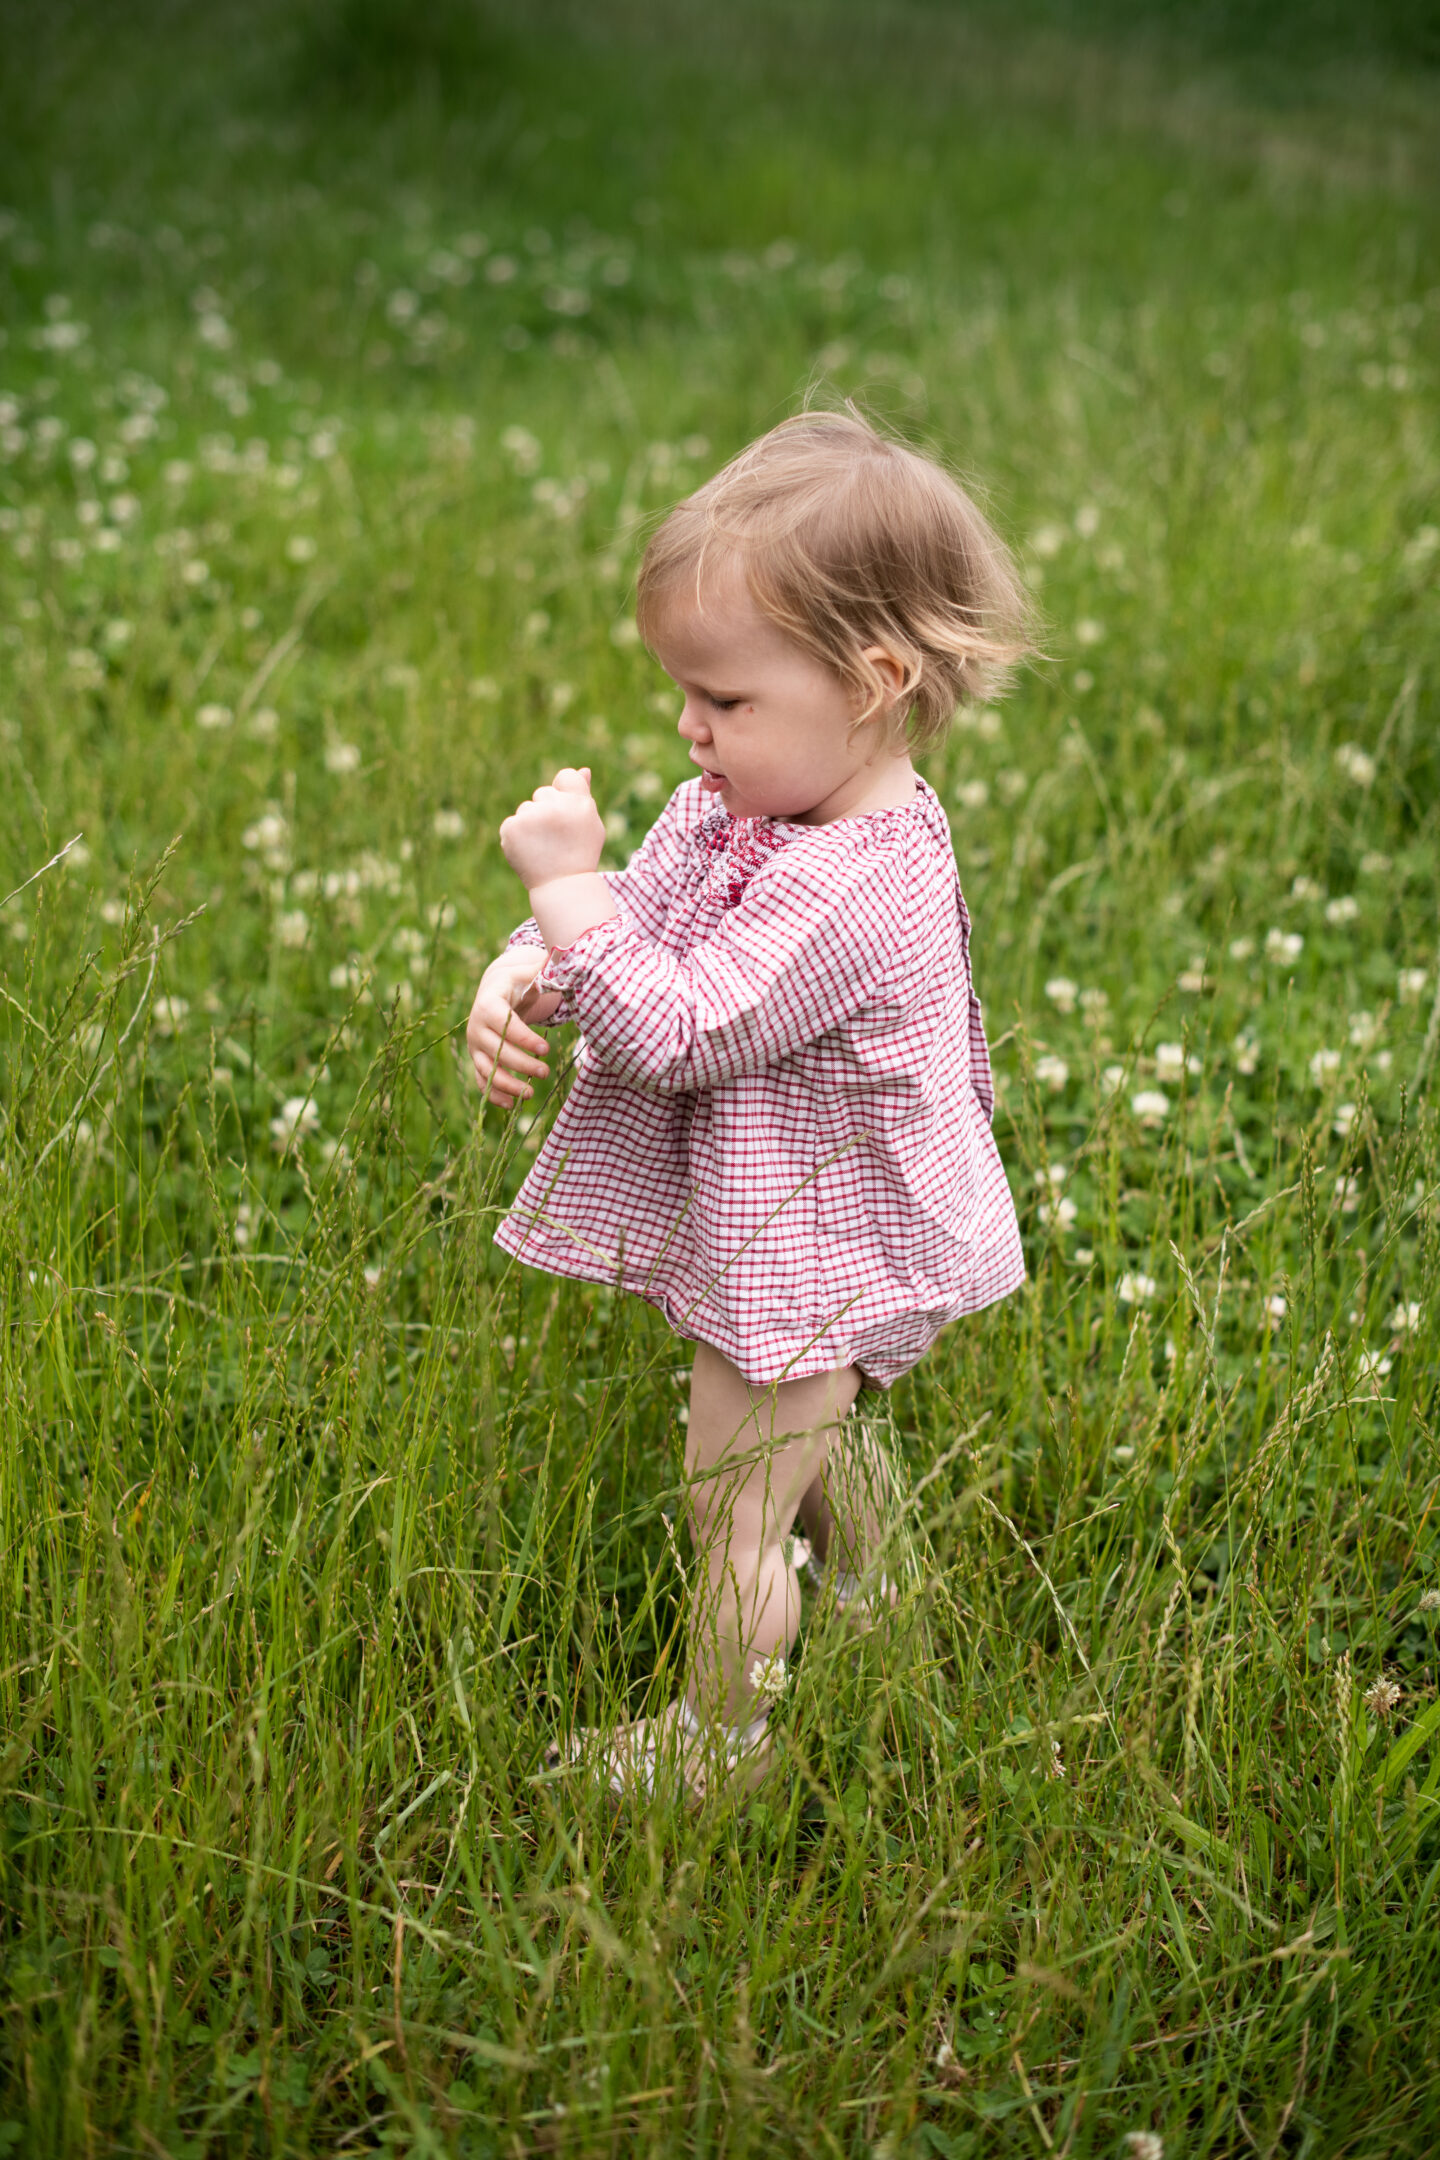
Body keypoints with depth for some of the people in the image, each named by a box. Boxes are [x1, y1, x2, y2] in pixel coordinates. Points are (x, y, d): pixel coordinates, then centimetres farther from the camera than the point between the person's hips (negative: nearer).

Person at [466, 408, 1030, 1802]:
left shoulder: (849, 890, -35)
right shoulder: (735, 810, -5)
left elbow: (674, 1032, -34)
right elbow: (629, 920, 3)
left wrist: (568, 877, -30)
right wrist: (520, 979, -18)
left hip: (808, 1254, -10)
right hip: (782, 1222, 10)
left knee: (733, 1509, 7)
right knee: (820, 1447, 33)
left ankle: (720, 1742, 27)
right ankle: (873, 1620, 58)